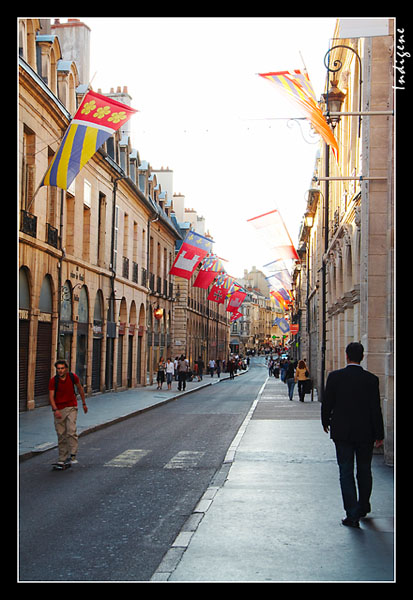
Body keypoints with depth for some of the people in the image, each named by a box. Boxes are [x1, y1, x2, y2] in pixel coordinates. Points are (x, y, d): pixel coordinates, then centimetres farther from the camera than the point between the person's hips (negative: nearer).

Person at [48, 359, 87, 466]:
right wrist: (55, 410, -30)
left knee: (71, 431, -17)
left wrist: (84, 403, 16)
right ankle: (62, 458, 12)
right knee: (61, 434, 4)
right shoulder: (53, 381, -9)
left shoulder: (73, 377, -5)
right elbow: (51, 396, -15)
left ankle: (73, 455, -16)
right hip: (59, 409, 0)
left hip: (71, 407, 0)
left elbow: (80, 388, 11)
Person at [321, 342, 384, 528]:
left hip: (342, 432, -1)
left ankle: (352, 514, 1)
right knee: (364, 471, 17)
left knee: (346, 472, 4)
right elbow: (376, 409, -7)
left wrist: (325, 422, 15)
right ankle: (363, 507, 33)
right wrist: (379, 435, 1)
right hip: (365, 433, 1)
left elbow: (327, 403, -3)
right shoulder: (371, 379, -7)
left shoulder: (335, 377, -8)